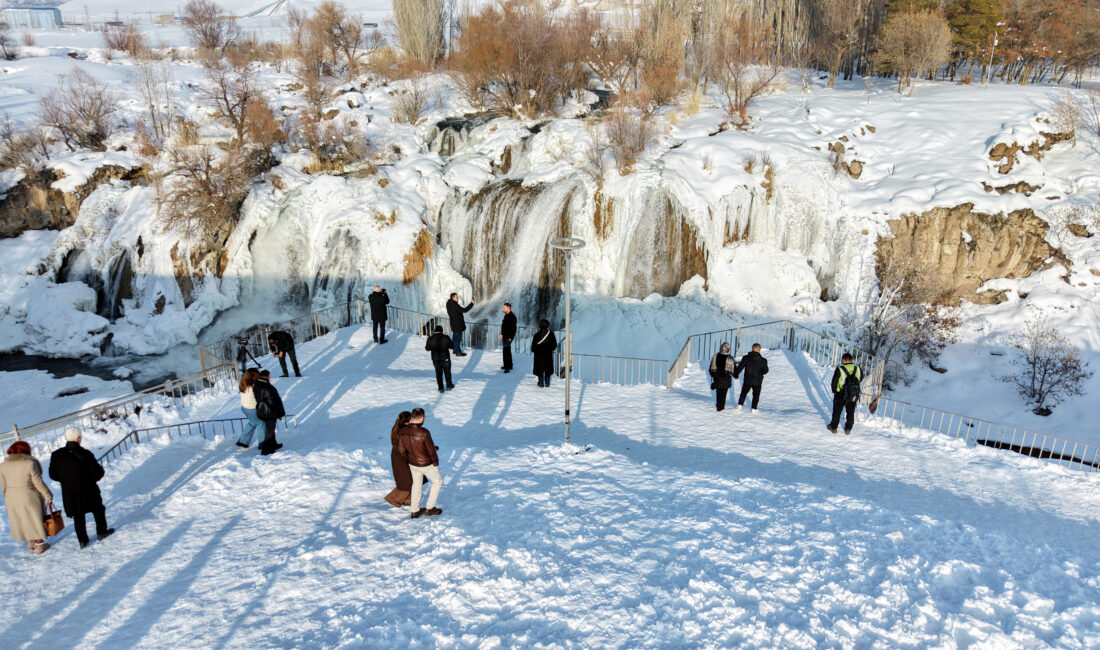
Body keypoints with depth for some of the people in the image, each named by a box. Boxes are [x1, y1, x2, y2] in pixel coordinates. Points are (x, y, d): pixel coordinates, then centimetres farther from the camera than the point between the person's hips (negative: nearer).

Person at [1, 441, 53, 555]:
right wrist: (48, 496, -6)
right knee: (35, 520, 11)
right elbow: (38, 482, -15)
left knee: (21, 520, 21)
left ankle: (30, 543, 35)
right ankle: (39, 546, 21)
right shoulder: (30, 463, -18)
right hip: (30, 498, -5)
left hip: (12, 499, 5)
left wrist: (7, 498, 18)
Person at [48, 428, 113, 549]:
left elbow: (53, 475, 1)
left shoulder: (56, 455, -8)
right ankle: (101, 532, 28)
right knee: (98, 509, 19)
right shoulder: (85, 454, -20)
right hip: (88, 490, -3)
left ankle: (82, 540, 20)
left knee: (78, 516, 17)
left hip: (69, 493, 3)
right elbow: (98, 472, -16)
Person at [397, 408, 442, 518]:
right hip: (426, 464, -5)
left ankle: (415, 511, 39)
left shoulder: (403, 431, -17)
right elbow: (432, 450, -25)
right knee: (437, 481, 22)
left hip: (413, 463, 5)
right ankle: (430, 508, 29)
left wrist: (409, 459, 14)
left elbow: (401, 450, -4)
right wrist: (436, 462, -4)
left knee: (417, 484, 27)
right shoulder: (424, 433, -35)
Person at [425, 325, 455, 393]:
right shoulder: (446, 337, -12)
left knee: (438, 373, 12)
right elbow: (451, 346, -3)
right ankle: (449, 385, 28)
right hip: (445, 358, -1)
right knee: (447, 372, 18)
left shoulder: (430, 339, -10)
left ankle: (440, 388, 15)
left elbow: (427, 348, -1)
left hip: (435, 359, 1)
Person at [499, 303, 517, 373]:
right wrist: (502, 334, 20)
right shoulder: (506, 315, 13)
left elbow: (513, 328, -20)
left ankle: (507, 367, -14)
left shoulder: (512, 316, -17)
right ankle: (508, 365, 30)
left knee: (506, 351, -14)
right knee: (507, 351, 18)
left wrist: (510, 337, -22)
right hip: (505, 336, 10)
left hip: (509, 337, -10)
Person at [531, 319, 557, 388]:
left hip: (539, 356, -2)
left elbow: (533, 347, -8)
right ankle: (547, 383, 18)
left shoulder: (536, 335, -14)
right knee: (548, 369, 13)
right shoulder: (551, 334, -8)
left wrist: (533, 351, 13)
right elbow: (554, 345, 1)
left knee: (540, 369, 9)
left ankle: (541, 383, 12)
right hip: (548, 355, 2)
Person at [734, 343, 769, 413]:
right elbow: (765, 371, -2)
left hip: (747, 380, 1)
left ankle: (740, 405, 8)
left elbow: (740, 367, -5)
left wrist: (735, 374, 8)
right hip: (757, 381, -1)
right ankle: (754, 408, 10)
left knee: (744, 392, 17)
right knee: (756, 395, 13)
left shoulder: (746, 358, -7)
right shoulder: (762, 360, -7)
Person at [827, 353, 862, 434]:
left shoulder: (839, 369, -17)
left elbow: (834, 382, -11)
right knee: (850, 413, 18)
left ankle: (833, 427, 26)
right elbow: (861, 379, 11)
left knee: (837, 412, 15)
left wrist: (834, 391, 5)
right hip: (853, 396, 3)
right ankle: (848, 429, 25)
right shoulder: (858, 369, -7)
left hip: (841, 395, -3)